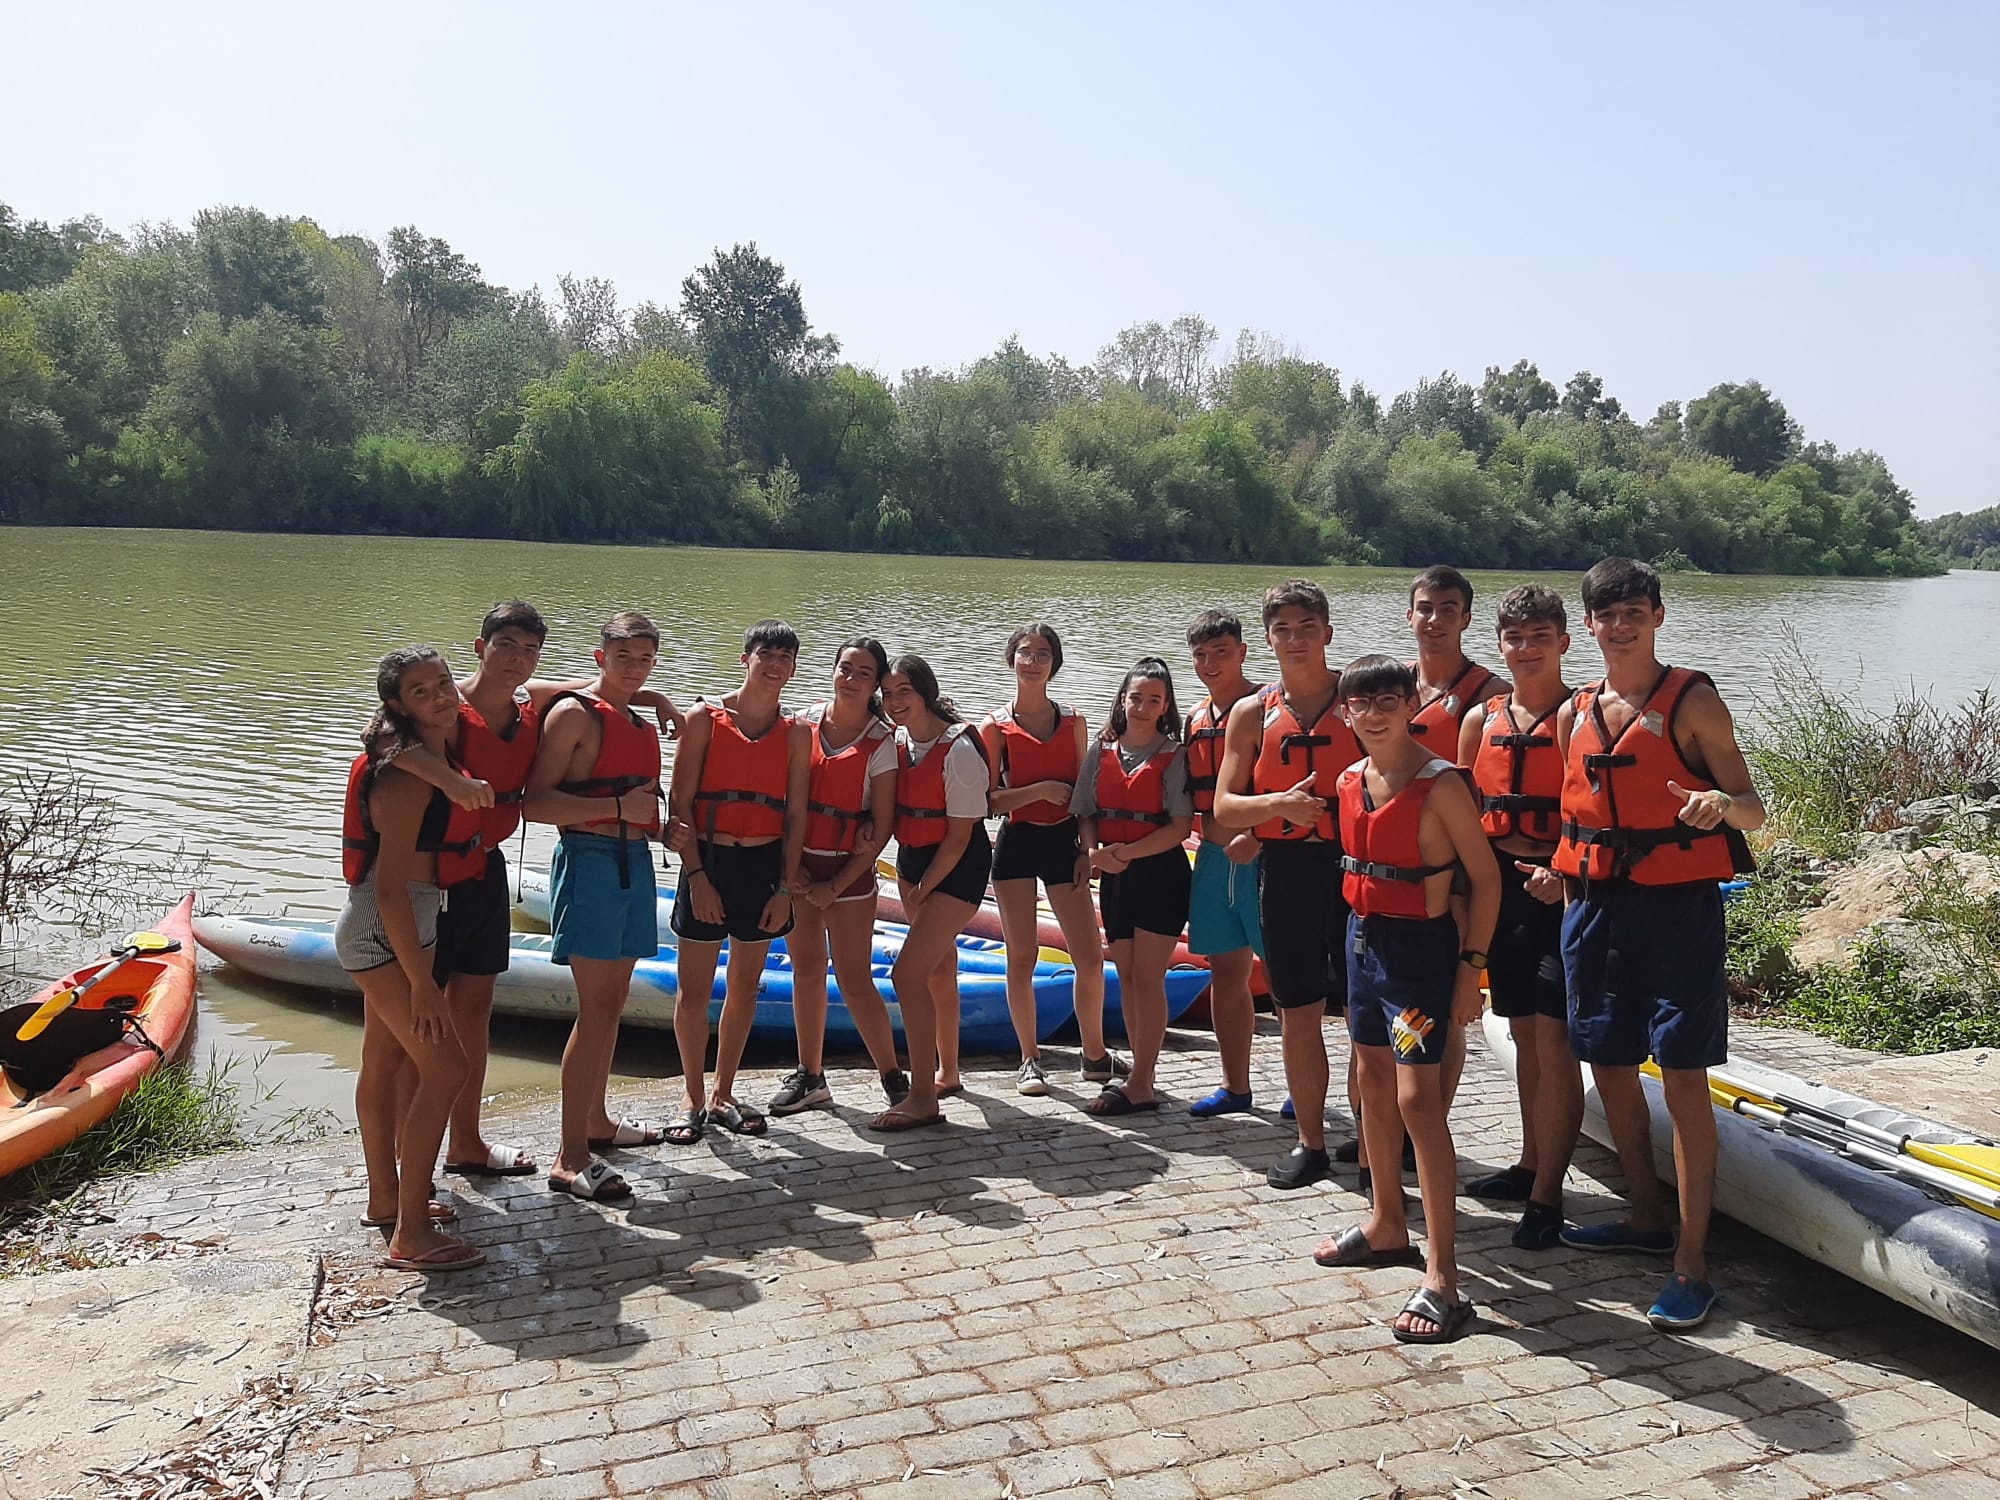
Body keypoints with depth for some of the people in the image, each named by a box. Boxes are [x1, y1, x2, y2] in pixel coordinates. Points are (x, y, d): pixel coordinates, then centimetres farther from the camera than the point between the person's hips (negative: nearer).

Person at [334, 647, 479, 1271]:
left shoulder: (435, 756, 5)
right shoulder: (408, 776, -23)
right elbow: (391, 890, -25)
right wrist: (422, 984, -24)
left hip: (390, 929, 10)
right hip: (385, 934, -10)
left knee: (383, 1062, 19)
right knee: (444, 1068, -11)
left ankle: (386, 1199, 34)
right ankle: (411, 1235, -5)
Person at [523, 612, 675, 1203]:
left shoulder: (643, 727, 17)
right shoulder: (574, 714, -7)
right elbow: (536, 802, -16)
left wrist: (655, 819, 8)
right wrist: (619, 807, -20)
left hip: (635, 863, 8)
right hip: (589, 861, -8)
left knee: (612, 1004, 15)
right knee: (596, 1009, -11)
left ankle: (596, 1120, 29)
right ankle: (570, 1158, -7)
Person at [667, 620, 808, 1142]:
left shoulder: (796, 733, 5)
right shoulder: (705, 718, -2)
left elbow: (796, 815, 4)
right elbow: (681, 804, -5)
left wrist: (785, 887, -1)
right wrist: (697, 874, -12)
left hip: (765, 865, 3)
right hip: (708, 860, -3)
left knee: (745, 985, 11)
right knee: (695, 988, 1)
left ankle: (723, 1094, 25)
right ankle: (692, 1099, 17)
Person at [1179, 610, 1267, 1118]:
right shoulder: (1196, 720, 13)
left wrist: (1258, 837, -21)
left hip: (1261, 857, -7)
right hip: (1214, 859, 7)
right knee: (1226, 973, 12)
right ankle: (1235, 1086, 23)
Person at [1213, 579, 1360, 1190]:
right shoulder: (1252, 714, 6)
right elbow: (1224, 807, 1)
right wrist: (1279, 804, -16)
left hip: (1354, 864, -2)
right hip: (1284, 871, 3)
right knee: (1298, 1016, 10)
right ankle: (1311, 1144, 23)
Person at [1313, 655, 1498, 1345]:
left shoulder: (1440, 784, -15)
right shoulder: (1350, 780, 6)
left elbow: (1485, 878, -12)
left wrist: (1470, 968, -14)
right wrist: (1361, 933, 11)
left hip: (1421, 946, -8)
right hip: (1363, 938, 8)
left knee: (1417, 1098, -11)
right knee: (1374, 1081, 17)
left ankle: (1443, 1277, -5)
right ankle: (1388, 1225, 34)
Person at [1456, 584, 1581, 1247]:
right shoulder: (1482, 719, 11)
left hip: (1561, 889, -5)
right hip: (1501, 887, 6)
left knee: (1554, 1038, -7)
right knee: (1523, 1033, 15)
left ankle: (1547, 1194, 1)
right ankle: (1530, 1165, 28)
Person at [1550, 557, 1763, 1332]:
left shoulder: (1693, 701, -5)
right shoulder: (1574, 714, 10)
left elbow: (1753, 810, -5)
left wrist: (1721, 803, -27)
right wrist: (1568, 889, 6)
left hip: (1678, 905, -5)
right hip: (1598, 904, 6)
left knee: (1683, 1076, -5)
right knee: (1610, 1064, 13)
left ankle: (1690, 1264, 1)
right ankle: (1647, 1218, 31)